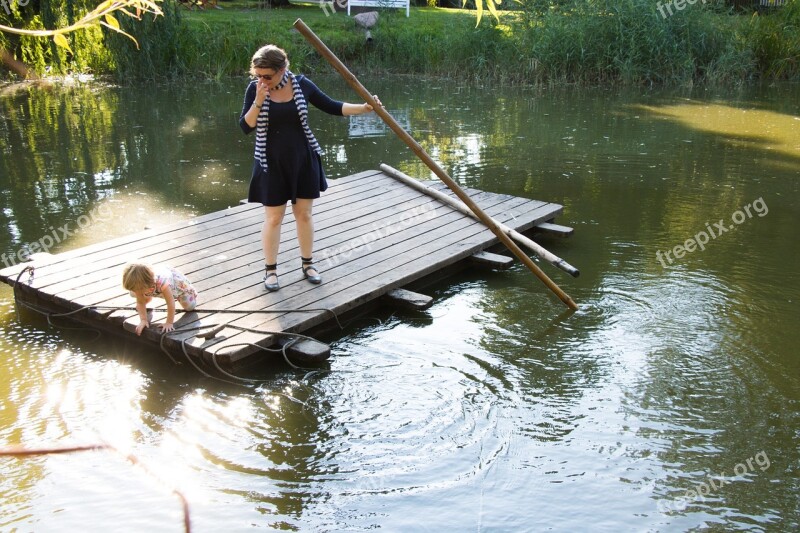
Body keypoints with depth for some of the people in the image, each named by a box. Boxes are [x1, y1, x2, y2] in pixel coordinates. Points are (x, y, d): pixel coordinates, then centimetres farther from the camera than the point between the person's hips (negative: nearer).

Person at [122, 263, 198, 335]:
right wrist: (143, 320, -31)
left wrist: (169, 323, -39)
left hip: (177, 282, -4)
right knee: (133, 294, -1)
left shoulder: (162, 283, -51)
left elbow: (171, 304, -43)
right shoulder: (139, 286, -34)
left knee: (190, 306, -10)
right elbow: (140, 303, -21)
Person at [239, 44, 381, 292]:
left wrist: (364, 108, -10)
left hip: (303, 160, 1)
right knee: (273, 218, 6)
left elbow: (331, 107, 0)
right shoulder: (255, 89, -9)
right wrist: (259, 100, -24)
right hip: (272, 164, -1)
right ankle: (270, 268, 22)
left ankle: (307, 263, 30)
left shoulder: (301, 84, -7)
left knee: (304, 214, 12)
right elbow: (245, 126, -11)